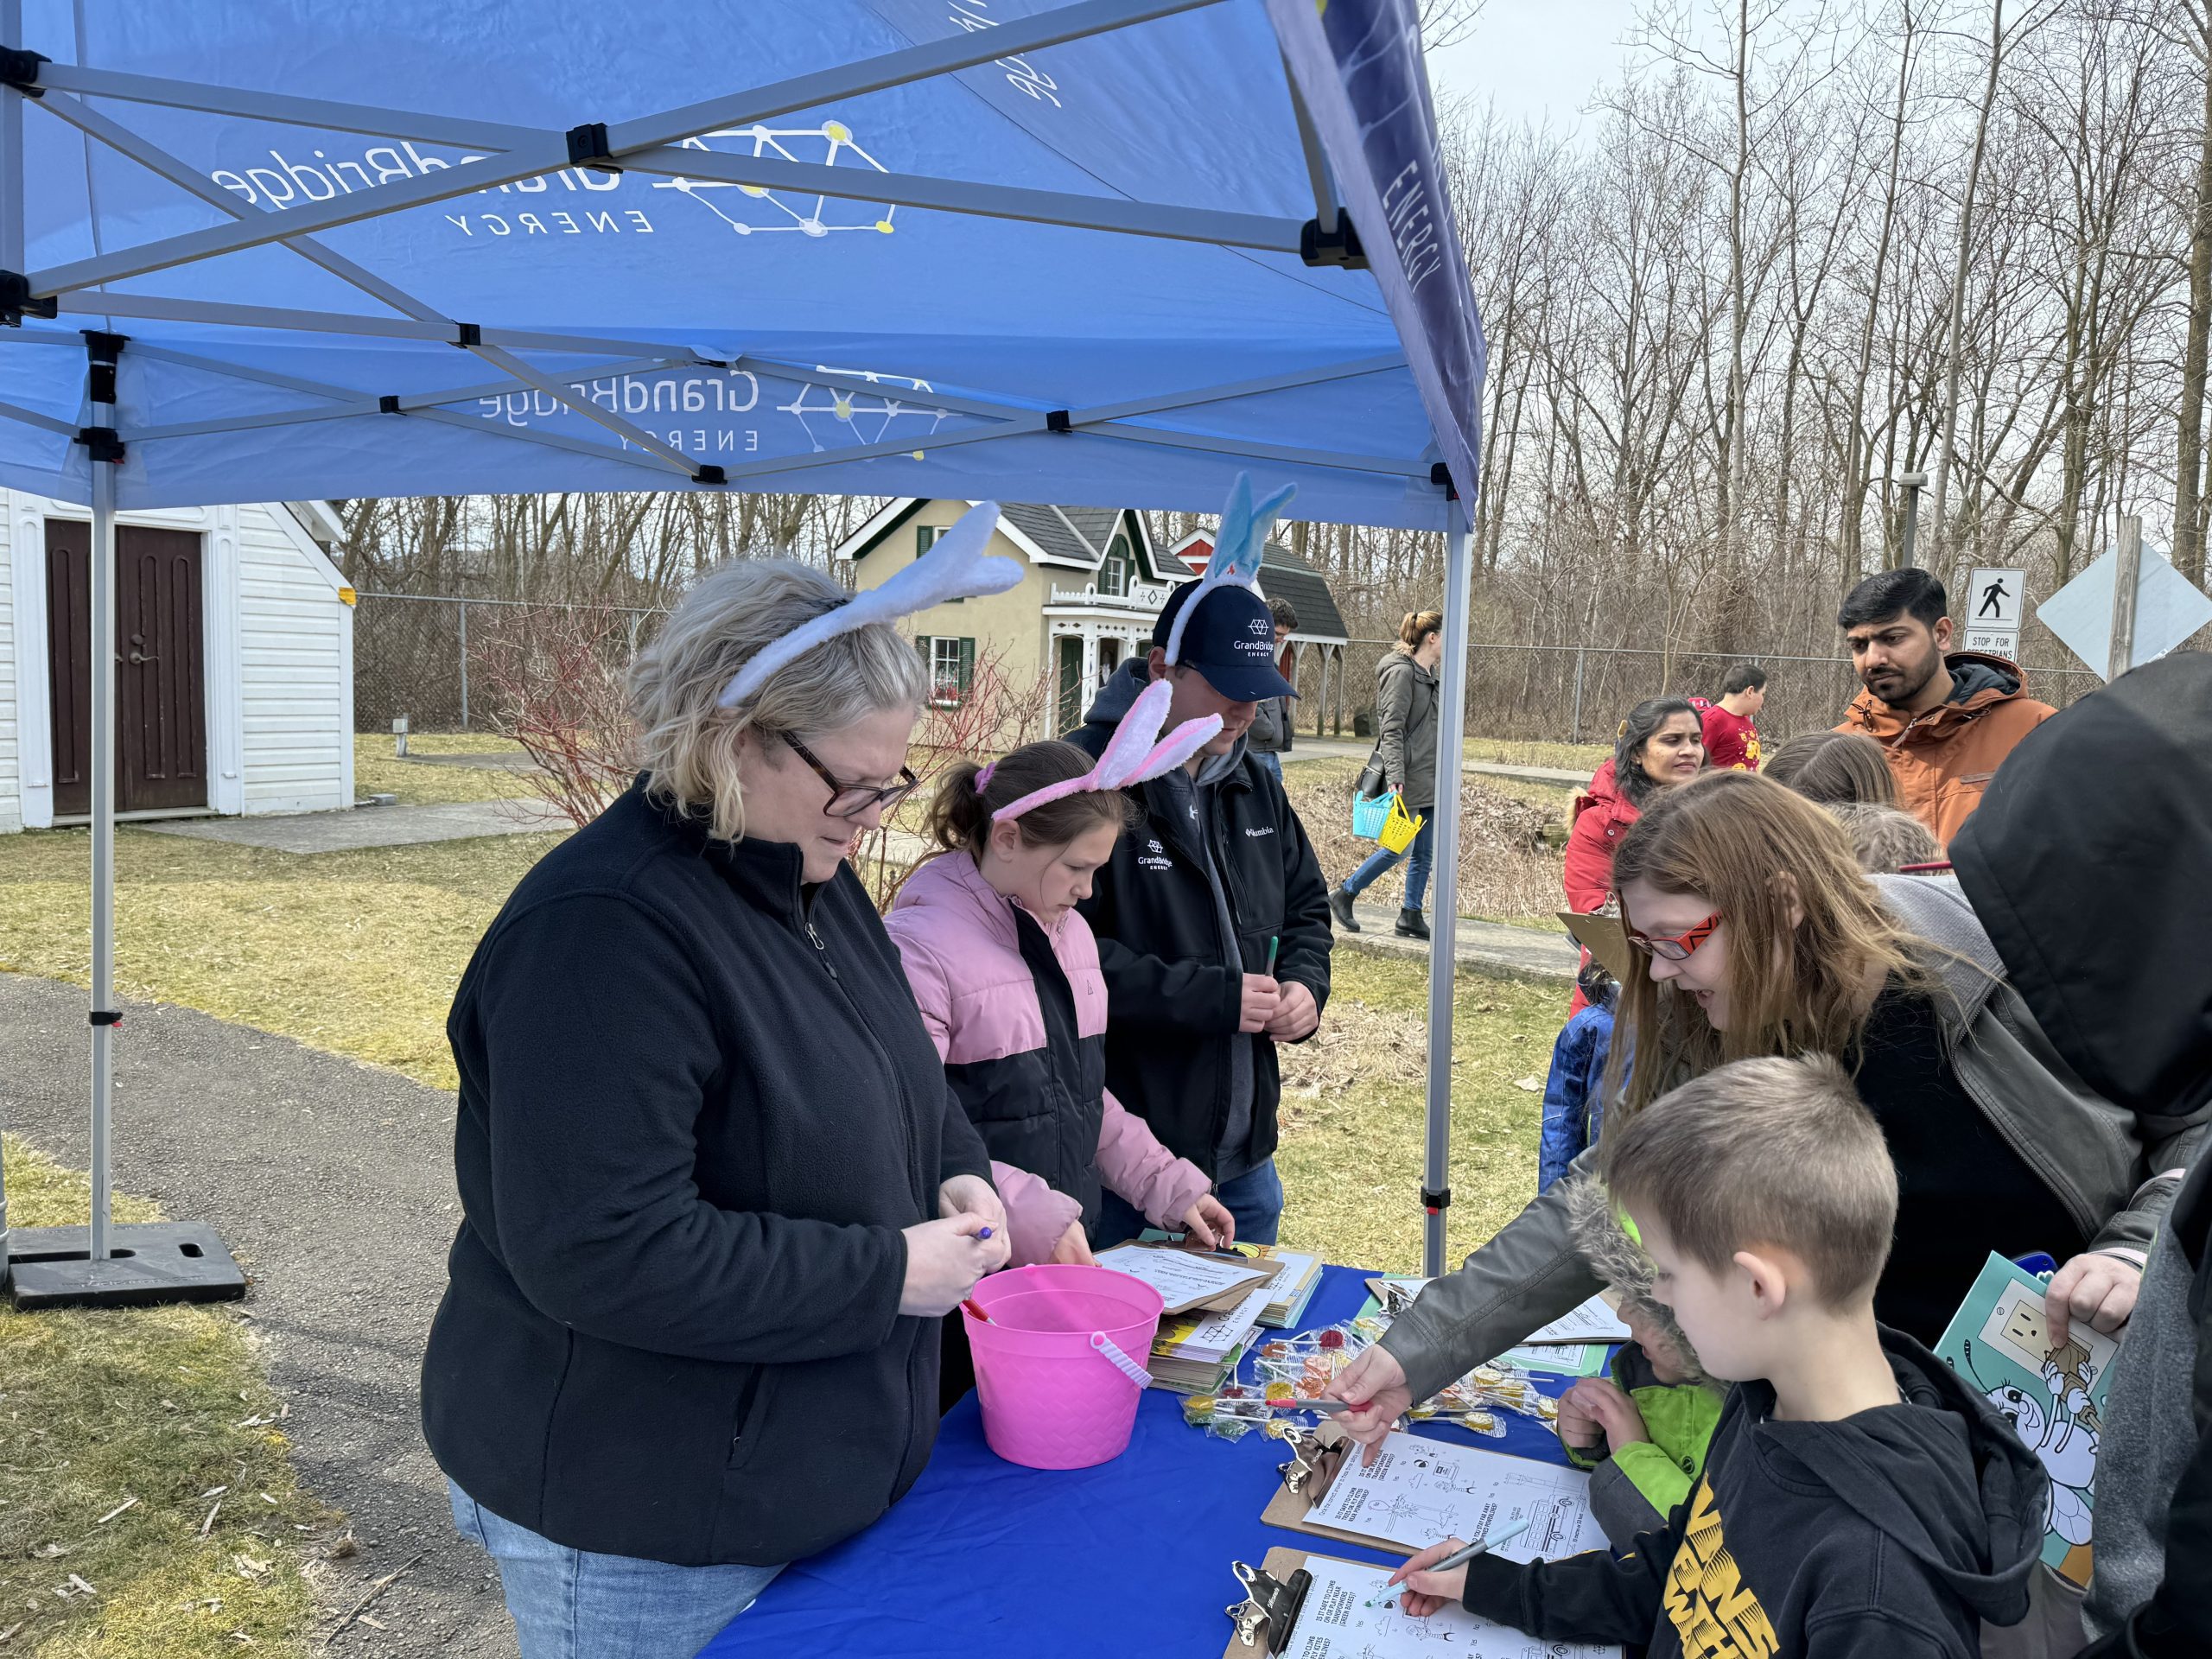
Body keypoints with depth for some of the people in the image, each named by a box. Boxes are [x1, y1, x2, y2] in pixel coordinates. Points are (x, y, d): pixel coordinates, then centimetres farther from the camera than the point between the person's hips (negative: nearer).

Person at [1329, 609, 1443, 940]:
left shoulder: (1428, 674, 17)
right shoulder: (1401, 671, -12)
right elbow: (1391, 729, -18)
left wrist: (1442, 775, 24)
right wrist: (1395, 776, -25)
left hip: (1429, 780, 9)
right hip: (1408, 780, -9)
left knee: (1424, 851, 7)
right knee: (1400, 847, -6)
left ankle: (1411, 916, 14)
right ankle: (1343, 896, 9)